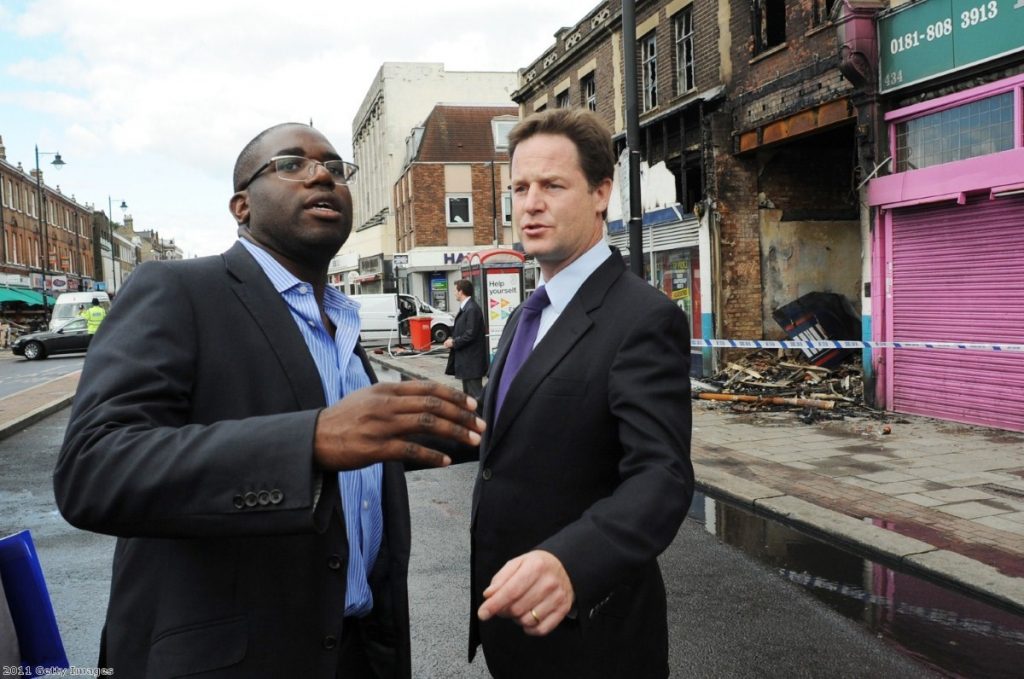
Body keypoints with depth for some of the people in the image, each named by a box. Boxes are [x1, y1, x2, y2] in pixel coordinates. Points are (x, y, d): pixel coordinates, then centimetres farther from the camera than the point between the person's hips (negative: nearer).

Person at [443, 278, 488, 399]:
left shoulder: (472, 309, -18)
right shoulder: (464, 308, 13)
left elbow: (471, 334, -23)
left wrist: (454, 342, -12)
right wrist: (452, 339, 2)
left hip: (472, 361, -10)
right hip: (465, 359, 10)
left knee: (476, 393, -7)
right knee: (467, 393, 18)